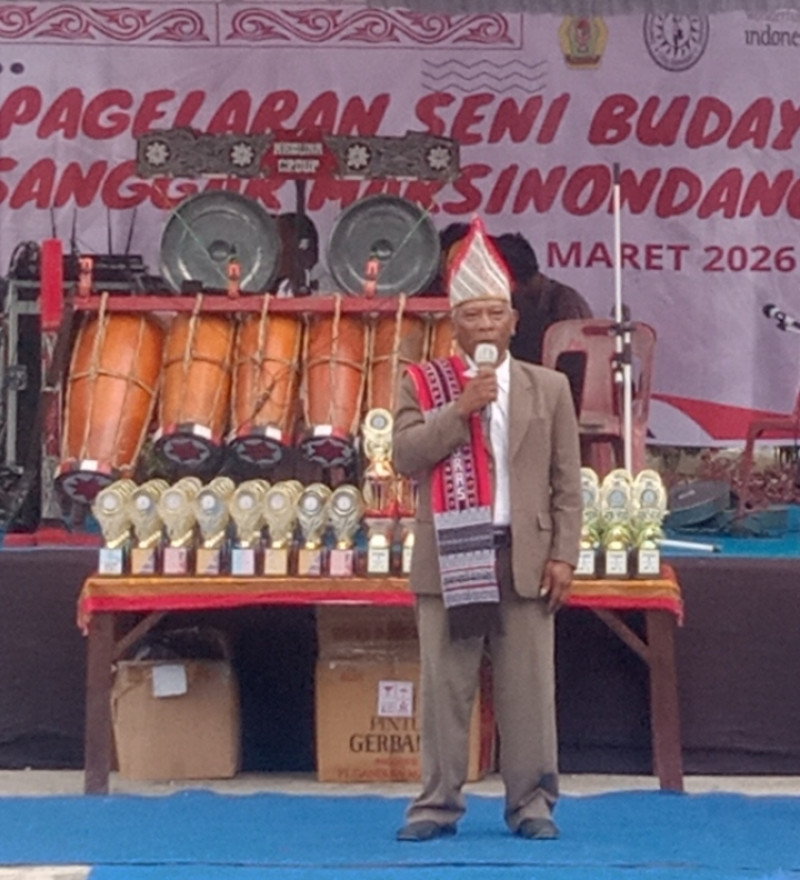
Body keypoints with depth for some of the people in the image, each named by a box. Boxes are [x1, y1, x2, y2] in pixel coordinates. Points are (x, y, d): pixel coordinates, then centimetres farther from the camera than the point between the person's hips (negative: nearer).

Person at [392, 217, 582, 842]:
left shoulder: (549, 388, 9)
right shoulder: (423, 383, 6)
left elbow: (567, 482, 6)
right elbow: (405, 456, -7)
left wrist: (563, 555, -2)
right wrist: (460, 407, -14)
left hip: (524, 558, 1)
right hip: (451, 558, 0)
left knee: (528, 688, 3)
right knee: (444, 687, 3)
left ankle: (532, 804, 11)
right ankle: (439, 803, 10)